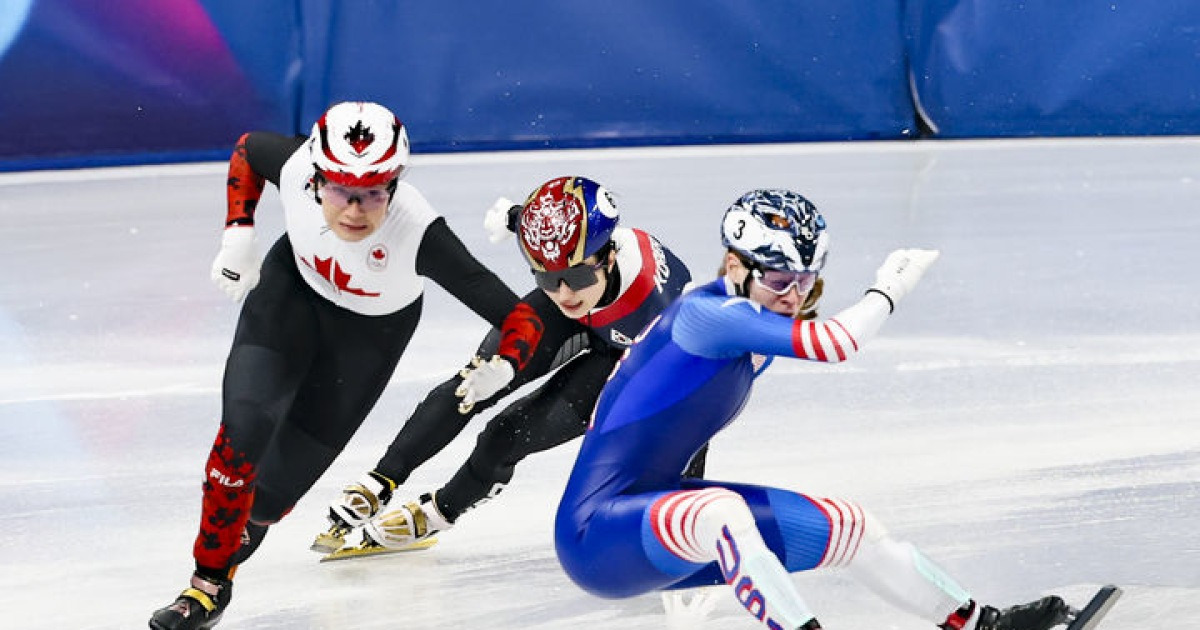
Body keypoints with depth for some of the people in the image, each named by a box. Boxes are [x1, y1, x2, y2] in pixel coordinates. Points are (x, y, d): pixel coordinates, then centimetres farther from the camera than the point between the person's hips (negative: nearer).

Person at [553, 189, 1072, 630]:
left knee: (849, 528, 13)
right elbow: (834, 344, -30)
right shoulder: (704, 315, -24)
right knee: (720, 510, -42)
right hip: (597, 535, -10)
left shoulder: (756, 338, 6)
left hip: (660, 505, 10)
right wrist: (889, 285, -16)